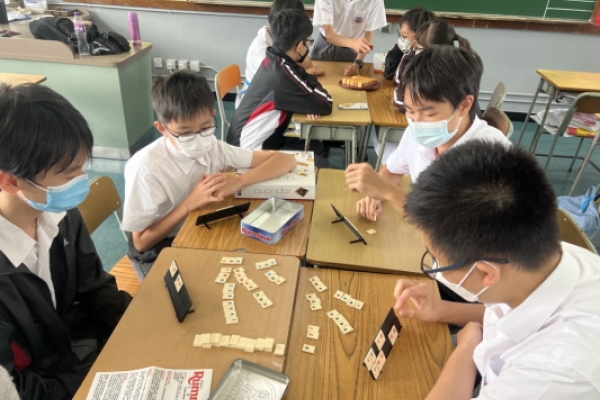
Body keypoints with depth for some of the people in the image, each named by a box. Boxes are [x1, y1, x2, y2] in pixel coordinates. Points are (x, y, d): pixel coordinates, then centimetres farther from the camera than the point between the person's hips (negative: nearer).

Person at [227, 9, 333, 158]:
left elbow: (305, 79, 12)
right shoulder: (282, 73, -27)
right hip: (250, 150, -9)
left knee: (315, 146, 15)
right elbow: (325, 105, -22)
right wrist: (314, 85, -2)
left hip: (254, 138, 9)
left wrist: (311, 101, -10)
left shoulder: (273, 58, -2)